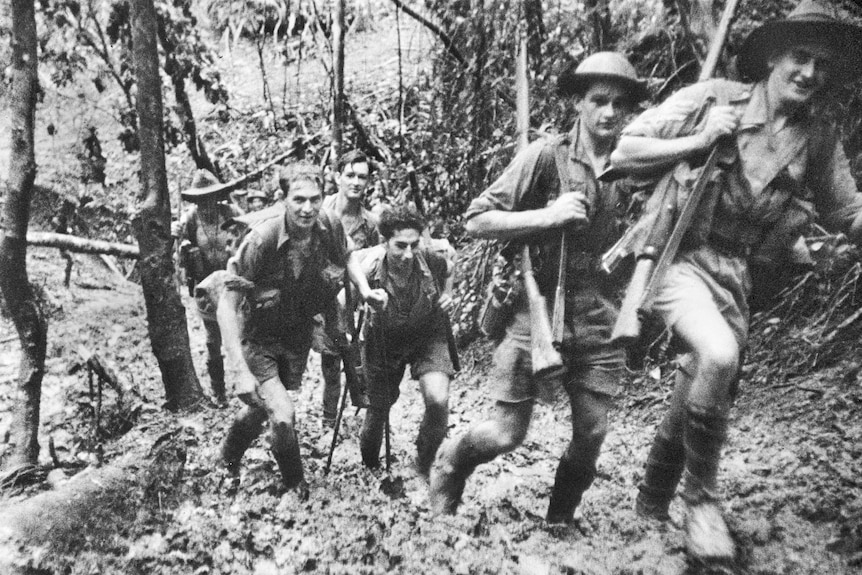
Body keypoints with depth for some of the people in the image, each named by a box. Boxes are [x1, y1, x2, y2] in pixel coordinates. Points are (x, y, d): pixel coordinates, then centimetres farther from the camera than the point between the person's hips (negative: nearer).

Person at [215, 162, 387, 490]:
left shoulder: (330, 228, -18)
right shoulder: (261, 240, -32)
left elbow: (347, 259, 7)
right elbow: (227, 306, -27)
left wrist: (364, 290, -14)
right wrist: (241, 372, -33)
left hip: (297, 336, 5)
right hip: (257, 339, -5)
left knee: (263, 407, 21)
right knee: (282, 417, -18)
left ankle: (230, 456, 54)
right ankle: (296, 489, 13)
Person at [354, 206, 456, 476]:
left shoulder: (432, 258, -25)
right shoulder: (368, 269, -30)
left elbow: (449, 270, 2)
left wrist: (447, 295, -11)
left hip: (429, 334, 0)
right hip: (384, 339, 0)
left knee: (438, 401, -21)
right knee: (379, 407, 9)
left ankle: (424, 464, 8)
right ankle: (368, 468, 42)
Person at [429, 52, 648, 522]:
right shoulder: (546, 156, -6)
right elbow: (477, 221, -9)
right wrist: (548, 216, -19)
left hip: (599, 321, 4)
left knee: (592, 434, 6)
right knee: (507, 434, 0)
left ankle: (560, 519, 32)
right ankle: (449, 464, 32)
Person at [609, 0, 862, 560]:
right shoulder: (713, 98, -6)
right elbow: (624, 151, -8)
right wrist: (699, 142, -17)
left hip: (737, 274, 6)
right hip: (680, 256, -5)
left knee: (707, 390, 12)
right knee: (718, 355, -31)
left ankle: (654, 499, 38)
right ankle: (701, 497, -7)